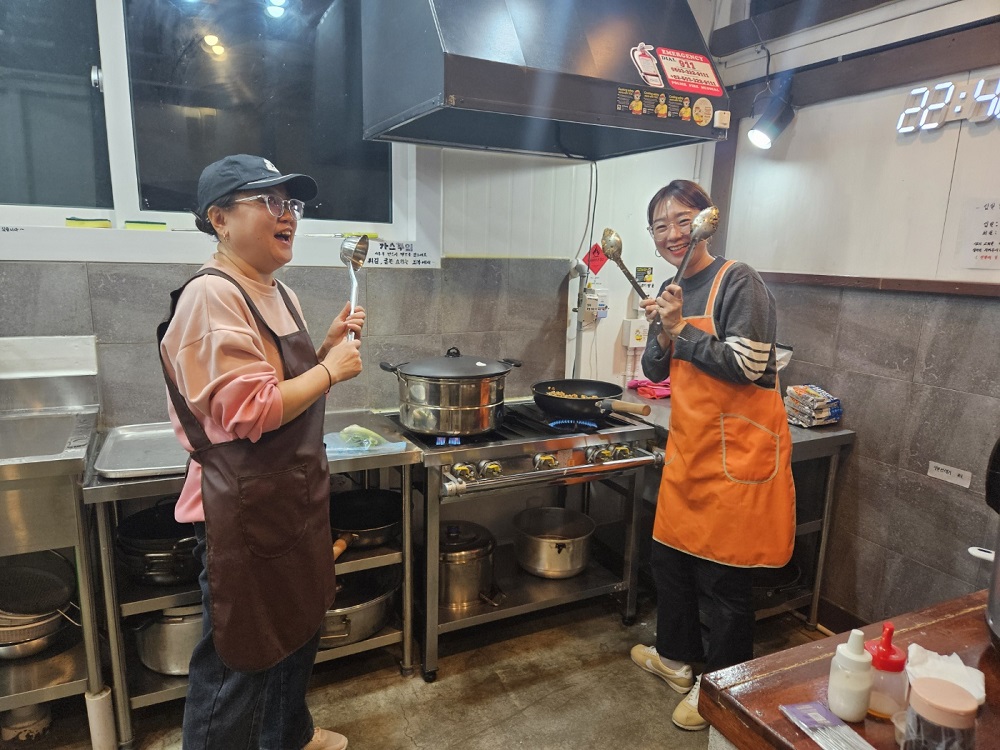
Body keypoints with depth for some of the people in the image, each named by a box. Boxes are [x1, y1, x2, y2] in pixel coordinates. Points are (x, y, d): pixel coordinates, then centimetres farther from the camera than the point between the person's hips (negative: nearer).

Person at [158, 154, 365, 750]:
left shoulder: (279, 294, 9)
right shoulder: (211, 298, -21)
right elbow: (250, 411, -28)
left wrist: (331, 345, 3)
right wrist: (332, 368, -18)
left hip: (297, 493, 10)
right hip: (246, 507, -10)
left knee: (299, 627, 26)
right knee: (240, 656, 8)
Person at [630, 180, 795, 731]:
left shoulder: (738, 282, -13)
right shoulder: (672, 291, 10)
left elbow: (744, 365, -22)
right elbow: (655, 371, 11)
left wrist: (680, 328, -16)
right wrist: (663, 333, -9)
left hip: (737, 453, -8)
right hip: (689, 448, 8)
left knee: (723, 579, 5)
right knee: (669, 555, 18)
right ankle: (678, 656, 42)